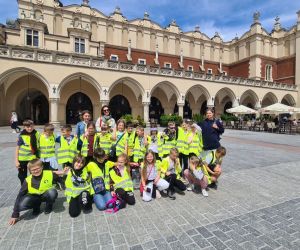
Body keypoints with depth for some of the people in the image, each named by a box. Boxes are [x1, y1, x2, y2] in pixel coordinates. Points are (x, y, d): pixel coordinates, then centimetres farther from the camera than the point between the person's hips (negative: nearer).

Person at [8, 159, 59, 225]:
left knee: (52, 192, -36)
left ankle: (49, 206, -2)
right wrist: (15, 215, -13)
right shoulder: (28, 181, -19)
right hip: (35, 197, 2)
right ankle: (36, 206, 6)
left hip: (46, 195, -1)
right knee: (22, 205, -29)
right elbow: (19, 197, -14)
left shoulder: (50, 174, -24)